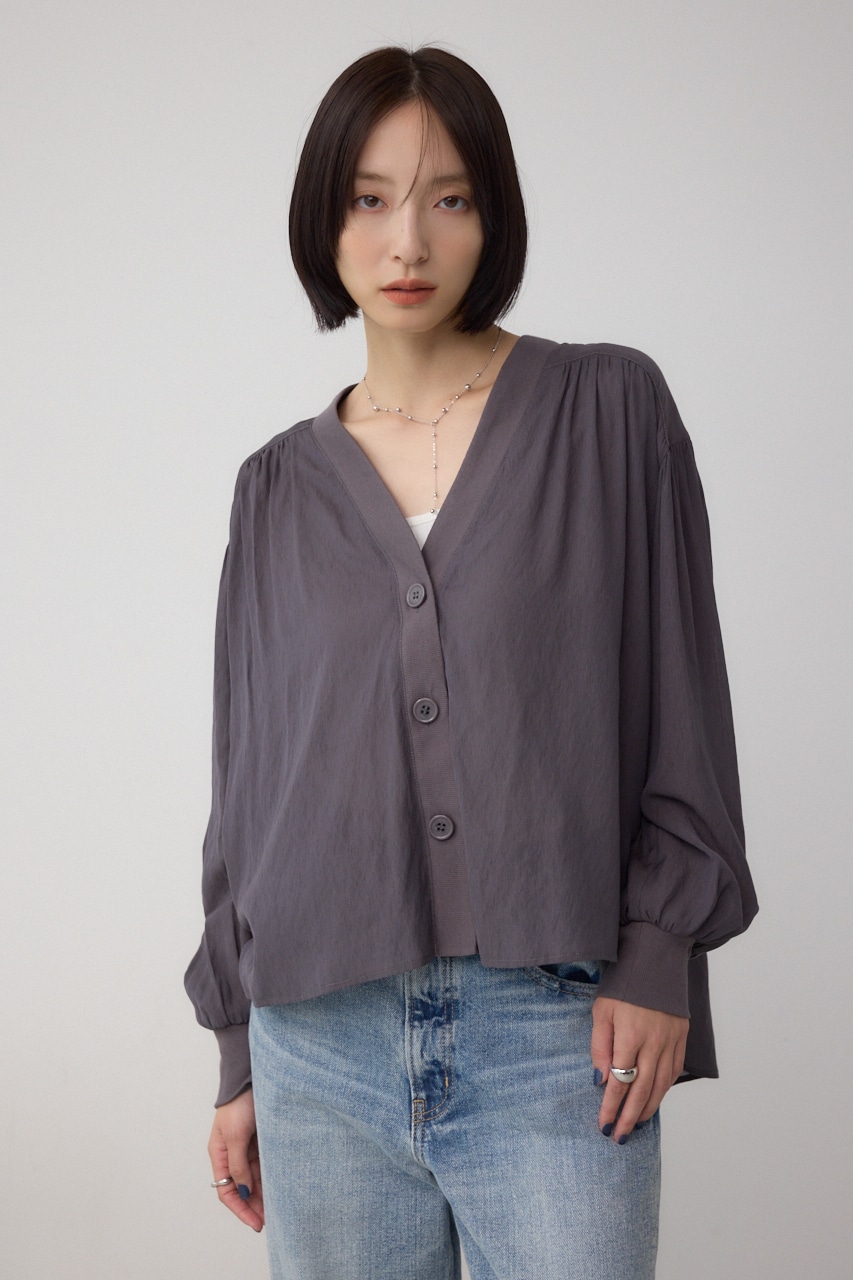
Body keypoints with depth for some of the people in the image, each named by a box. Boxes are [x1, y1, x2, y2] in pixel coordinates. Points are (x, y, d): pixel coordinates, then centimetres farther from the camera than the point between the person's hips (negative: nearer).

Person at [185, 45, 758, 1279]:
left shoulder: (610, 409, 3)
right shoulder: (281, 486, 10)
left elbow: (682, 691, 1)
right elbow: (249, 770, 13)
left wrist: (658, 959, -8)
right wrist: (239, 1060, 12)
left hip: (553, 1034, -2)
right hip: (321, 1034, 3)